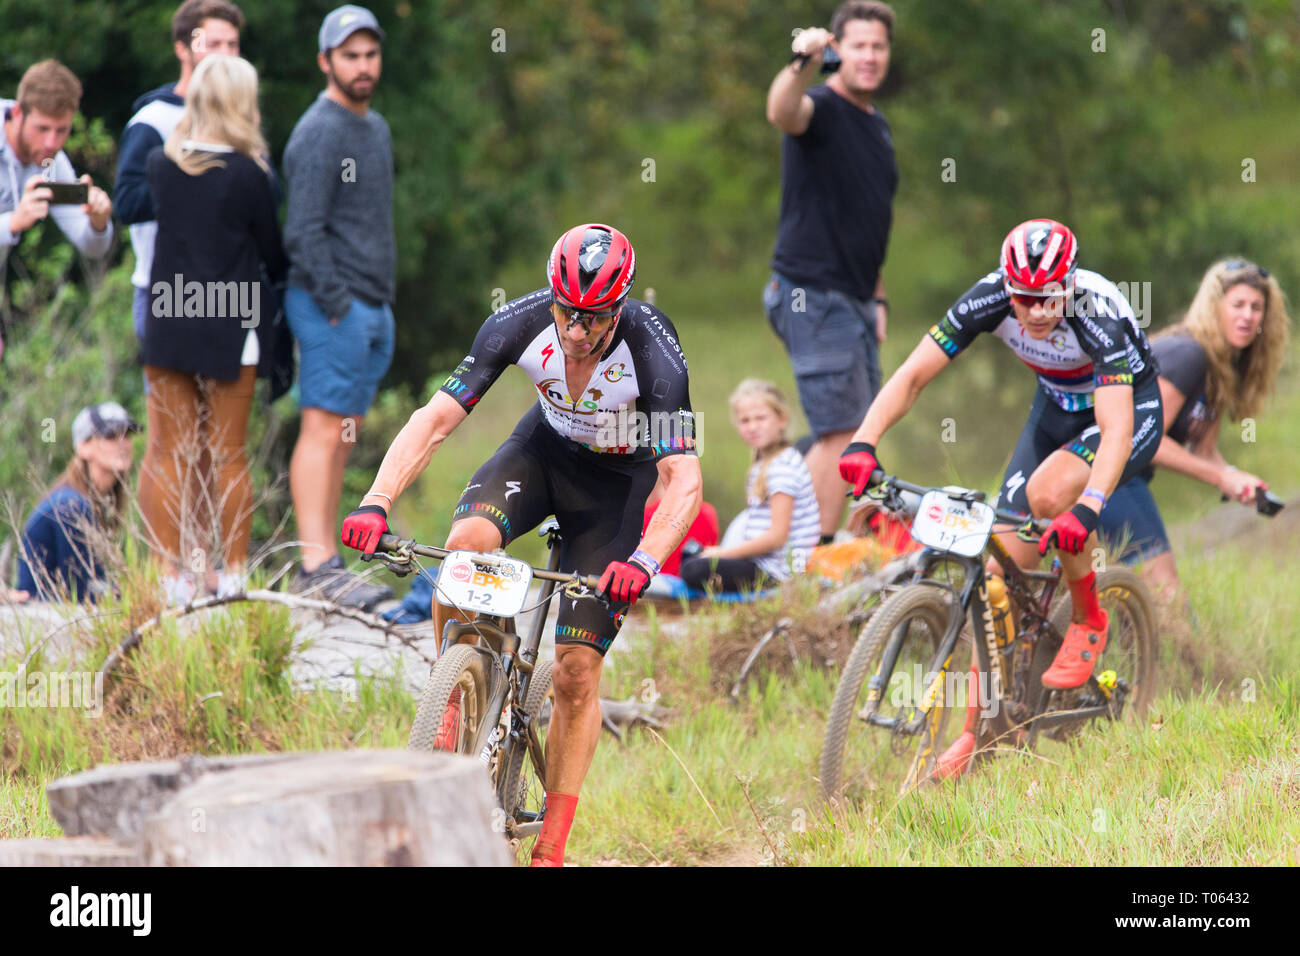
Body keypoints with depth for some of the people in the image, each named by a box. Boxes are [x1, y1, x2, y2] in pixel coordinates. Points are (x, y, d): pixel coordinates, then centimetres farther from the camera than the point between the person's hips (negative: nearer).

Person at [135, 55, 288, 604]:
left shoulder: (161, 164, 0)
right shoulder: (245, 174, -11)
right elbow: (273, 252, -1)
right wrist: (280, 276, 20)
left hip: (167, 325, 3)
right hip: (230, 327, -3)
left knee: (170, 455, 7)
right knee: (228, 455, 6)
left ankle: (171, 576, 4)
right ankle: (233, 574, 10)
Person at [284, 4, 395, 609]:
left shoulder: (375, 128, 19)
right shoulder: (320, 133, -10)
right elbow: (304, 231, -15)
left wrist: (384, 300, 14)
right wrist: (336, 304, -17)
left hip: (374, 307, 9)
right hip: (331, 307, -9)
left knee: (344, 437, 7)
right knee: (323, 429, -11)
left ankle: (321, 567, 8)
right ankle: (318, 566, -16)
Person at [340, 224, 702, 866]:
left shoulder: (653, 354, -33)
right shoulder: (520, 324, -27)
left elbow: (684, 480, -37)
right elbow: (434, 419, -27)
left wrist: (644, 560, -55)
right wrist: (376, 501, -42)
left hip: (616, 478, -2)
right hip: (544, 448, 2)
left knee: (577, 669, -9)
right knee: (464, 543, -31)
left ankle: (551, 849, 0)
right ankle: (454, 707, -13)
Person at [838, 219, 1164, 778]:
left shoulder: (1098, 312, -36)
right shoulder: (992, 298, -25)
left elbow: (1116, 427, -45)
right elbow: (912, 375, -23)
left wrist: (1087, 508, -60)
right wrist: (863, 443, -40)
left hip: (1130, 412, -4)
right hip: (1056, 409, 4)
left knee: (1046, 491, -34)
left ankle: (1088, 620, -7)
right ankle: (976, 727, -1)